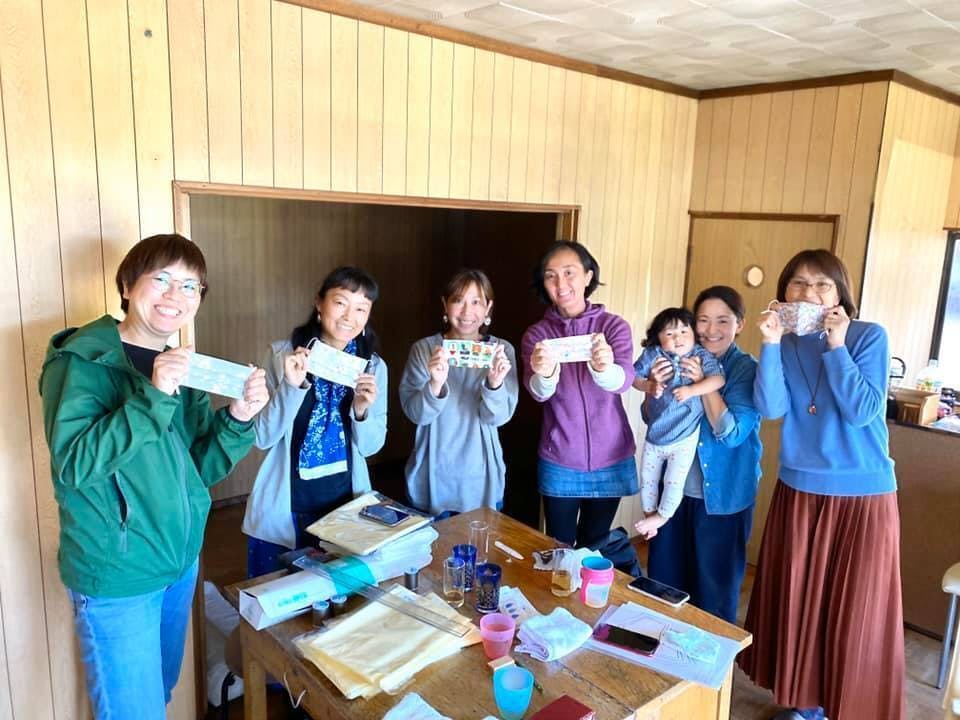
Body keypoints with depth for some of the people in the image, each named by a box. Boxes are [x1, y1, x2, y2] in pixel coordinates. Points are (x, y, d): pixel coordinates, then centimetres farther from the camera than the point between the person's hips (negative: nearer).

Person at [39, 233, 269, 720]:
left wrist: (236, 420, -13)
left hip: (181, 560, 7)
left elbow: (200, 469, 5)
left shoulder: (179, 369, 6)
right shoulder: (81, 360, -13)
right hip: (116, 575, -7)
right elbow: (73, 465, -24)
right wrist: (153, 399, -32)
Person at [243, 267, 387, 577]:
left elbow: (370, 447, 1)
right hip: (284, 511, -2)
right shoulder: (282, 354, -9)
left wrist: (362, 410, -19)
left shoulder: (373, 365, -2)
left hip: (346, 505, 2)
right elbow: (262, 438, -11)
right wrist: (292, 386, -25)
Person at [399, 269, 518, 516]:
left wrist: (494, 384, -31)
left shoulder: (502, 350, -5)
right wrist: (435, 384, -32)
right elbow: (415, 413, -13)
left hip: (481, 479, 1)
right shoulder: (423, 349, -6)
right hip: (432, 477, 0)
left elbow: (499, 416, -11)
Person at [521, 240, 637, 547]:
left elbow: (624, 380, -24)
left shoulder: (614, 325, -7)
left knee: (595, 546, 16)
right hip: (559, 461, 0)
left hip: (610, 458, 0)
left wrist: (604, 368, -47)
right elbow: (539, 393, -21)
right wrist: (544, 374, -44)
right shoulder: (537, 333, -5)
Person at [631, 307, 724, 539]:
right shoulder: (653, 355, -4)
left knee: (673, 482, 1)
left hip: (684, 436, -3)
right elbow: (634, 376, 3)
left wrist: (691, 390, -28)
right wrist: (648, 386, -15)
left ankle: (662, 516, 25)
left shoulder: (702, 356, -8)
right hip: (655, 434, 3)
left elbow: (718, 380, -19)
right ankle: (649, 515, 37)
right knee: (647, 479, 16)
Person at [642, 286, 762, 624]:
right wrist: (655, 388, -18)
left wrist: (704, 382, -26)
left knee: (714, 585, 10)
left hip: (722, 495, -4)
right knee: (665, 577, 16)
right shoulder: (680, 358, 3)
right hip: (674, 488, 4)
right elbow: (650, 418, 3)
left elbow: (732, 433, -18)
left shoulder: (748, 370, -9)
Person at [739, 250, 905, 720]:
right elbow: (771, 409, -11)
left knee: (855, 610, 4)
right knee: (797, 599, 13)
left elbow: (862, 412, -18)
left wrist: (836, 346, -20)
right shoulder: (787, 342, 2)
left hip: (861, 494, -3)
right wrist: (771, 344, -18)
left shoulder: (869, 336, -8)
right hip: (798, 491, 4)